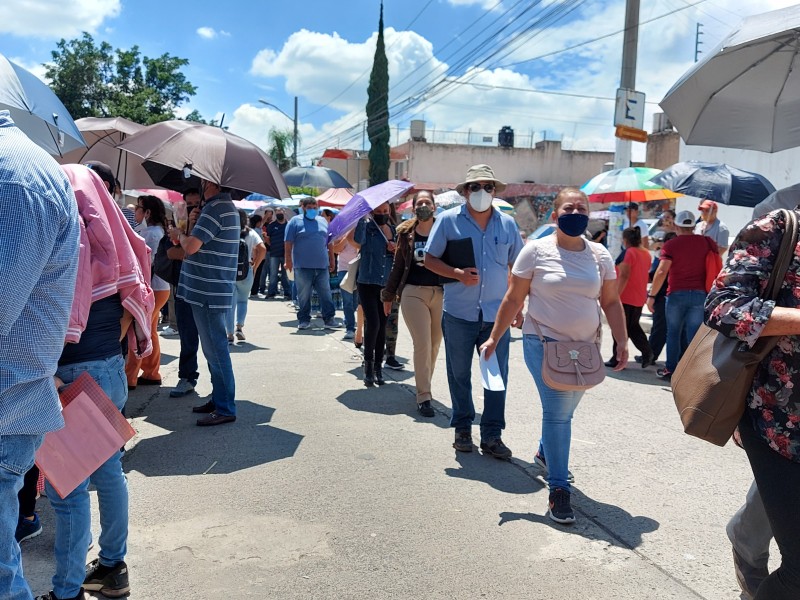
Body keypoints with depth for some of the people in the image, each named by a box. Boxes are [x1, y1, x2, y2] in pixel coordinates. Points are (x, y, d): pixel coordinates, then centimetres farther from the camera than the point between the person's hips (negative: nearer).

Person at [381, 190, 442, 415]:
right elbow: (398, 266, 14)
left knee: (434, 345, 9)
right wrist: (388, 295, 17)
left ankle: (424, 386, 28)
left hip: (441, 293, 1)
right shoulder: (406, 233, 7)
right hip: (413, 292, -1)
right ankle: (423, 396, 0)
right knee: (422, 344, -7)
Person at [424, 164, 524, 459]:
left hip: (497, 313, 2)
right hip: (459, 313, -1)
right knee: (459, 374, 10)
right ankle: (462, 428, 27)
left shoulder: (507, 224, 7)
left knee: (497, 374, 3)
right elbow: (430, 259, 0)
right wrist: (458, 274, -17)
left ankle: (491, 435, 15)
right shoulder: (448, 220, -1)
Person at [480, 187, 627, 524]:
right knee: (557, 410, -12)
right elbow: (513, 299, -2)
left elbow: (611, 302, 8)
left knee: (562, 410, 16)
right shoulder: (537, 251, -5)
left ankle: (545, 452, 46)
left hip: (585, 348, 4)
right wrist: (494, 337, -3)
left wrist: (621, 341, -2)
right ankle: (558, 489, 0)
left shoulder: (600, 256, 6)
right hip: (544, 344, -4)